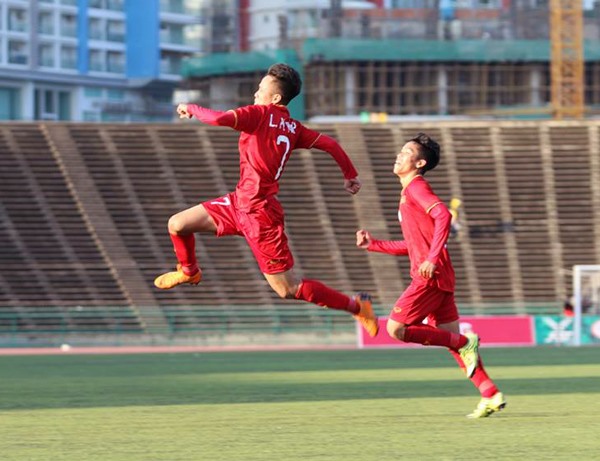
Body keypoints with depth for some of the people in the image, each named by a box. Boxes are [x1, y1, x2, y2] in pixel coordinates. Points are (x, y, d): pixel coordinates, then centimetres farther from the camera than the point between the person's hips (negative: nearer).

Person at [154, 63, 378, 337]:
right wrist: (350, 174, 20)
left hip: (258, 212, -9)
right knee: (177, 225, 12)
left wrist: (192, 109, -8)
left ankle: (356, 306, 4)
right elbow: (329, 144, 8)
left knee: (287, 289, -3)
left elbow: (219, 119, -28)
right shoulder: (293, 127, 7)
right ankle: (189, 271, 42)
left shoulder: (260, 114, -15)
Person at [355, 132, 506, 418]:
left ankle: (465, 343, -7)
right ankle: (491, 395, 2)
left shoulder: (416, 187, -6)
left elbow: (443, 215, -24)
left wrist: (432, 258, -29)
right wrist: (372, 244, 25)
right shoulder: (408, 194, 23)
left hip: (431, 275, -9)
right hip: (437, 277, 9)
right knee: (451, 338, 7)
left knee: (396, 328, -8)